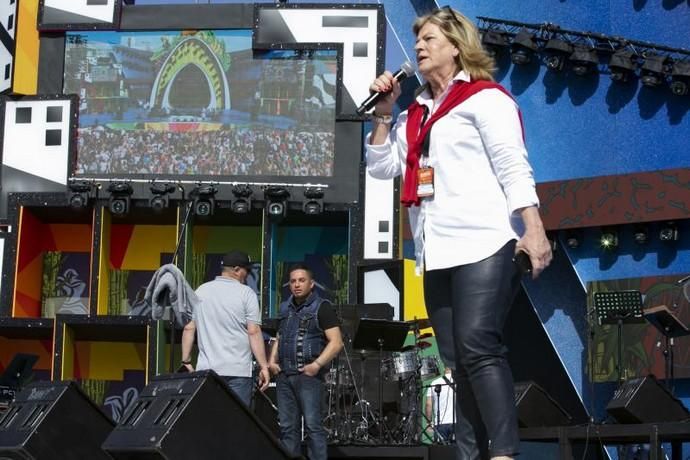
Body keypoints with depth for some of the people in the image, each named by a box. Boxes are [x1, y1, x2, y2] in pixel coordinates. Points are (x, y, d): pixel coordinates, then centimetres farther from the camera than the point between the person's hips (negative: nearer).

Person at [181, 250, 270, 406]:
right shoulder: (246, 293, -2)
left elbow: (188, 328, 10)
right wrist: (264, 366, -5)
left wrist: (186, 361, 14)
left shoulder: (200, 291, 11)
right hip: (238, 370, -4)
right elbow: (254, 332, -7)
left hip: (206, 369, 4)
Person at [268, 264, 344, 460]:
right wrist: (272, 361, 11)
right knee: (287, 427, 7)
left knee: (312, 426, -9)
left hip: (308, 375, -6)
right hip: (284, 375, 6)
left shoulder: (321, 308, -4)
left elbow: (336, 342, -10)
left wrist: (317, 365, -18)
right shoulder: (286, 308, 16)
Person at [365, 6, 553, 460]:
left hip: (483, 245, -7)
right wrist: (383, 114, 12)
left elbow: (514, 167, -7)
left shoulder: (485, 97, 1)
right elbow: (382, 167, 23)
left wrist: (534, 230, -17)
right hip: (437, 253, 7)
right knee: (460, 361, 3)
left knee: (478, 348, -18)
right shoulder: (417, 113, 22)